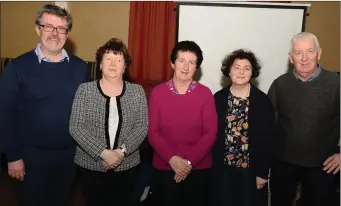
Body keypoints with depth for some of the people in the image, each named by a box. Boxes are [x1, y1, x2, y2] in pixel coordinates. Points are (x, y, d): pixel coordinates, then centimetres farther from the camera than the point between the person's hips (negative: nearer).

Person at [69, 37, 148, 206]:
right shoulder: (84, 90, -5)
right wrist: (103, 153, -20)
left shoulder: (137, 92, -2)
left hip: (126, 165, 1)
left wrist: (121, 151, -18)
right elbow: (75, 127, -11)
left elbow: (142, 127, -5)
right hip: (91, 164, -1)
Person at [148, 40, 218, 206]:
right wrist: (171, 158, -16)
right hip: (164, 167, 0)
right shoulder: (157, 92, -4)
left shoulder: (205, 94, -5)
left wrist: (189, 161, -14)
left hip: (198, 168, 0)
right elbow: (152, 132, -4)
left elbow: (210, 133, -6)